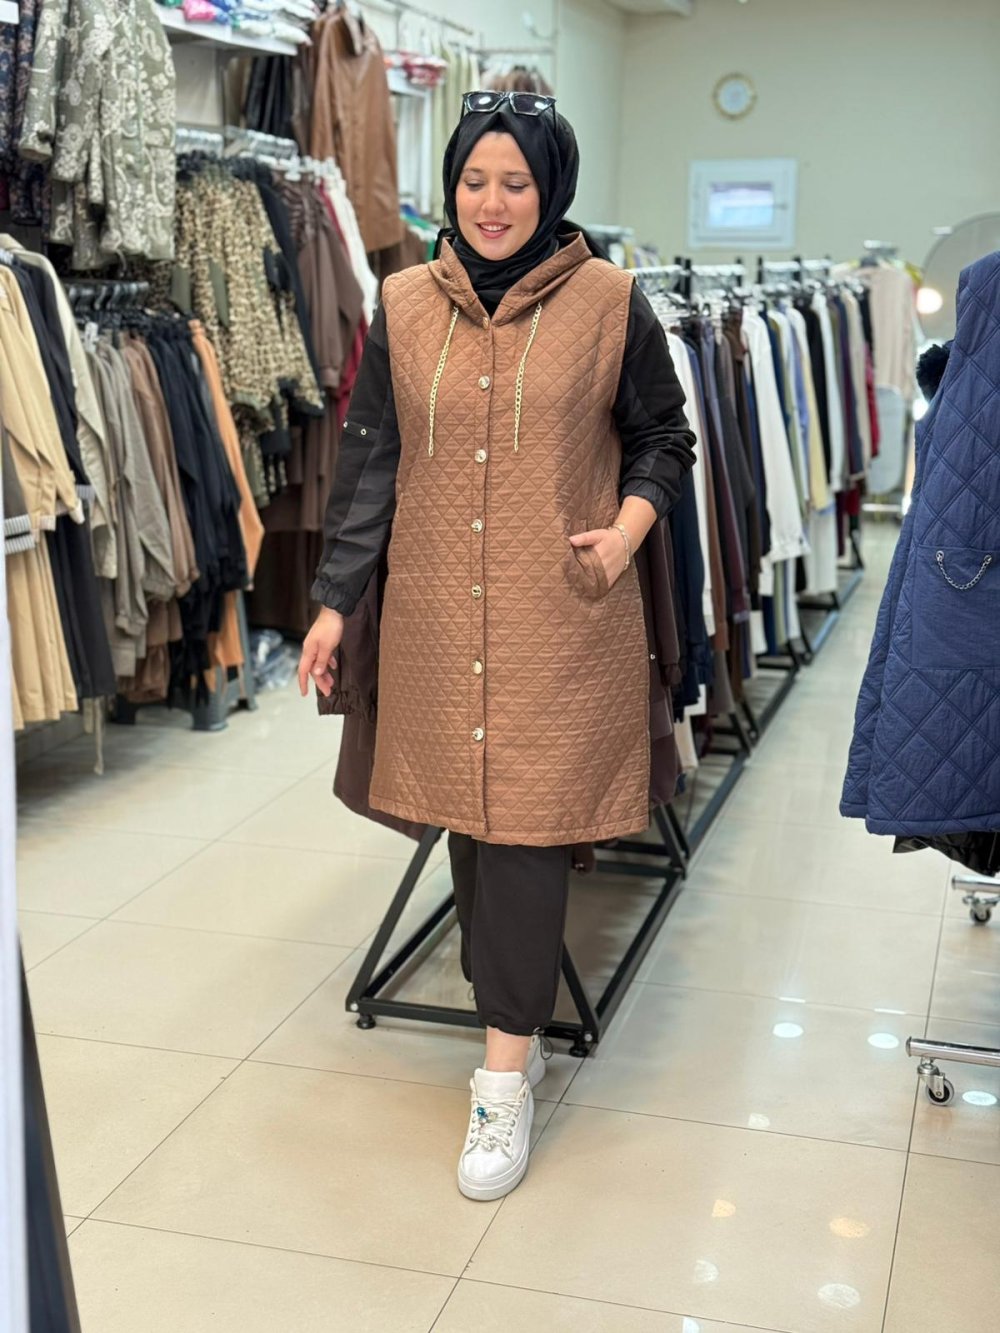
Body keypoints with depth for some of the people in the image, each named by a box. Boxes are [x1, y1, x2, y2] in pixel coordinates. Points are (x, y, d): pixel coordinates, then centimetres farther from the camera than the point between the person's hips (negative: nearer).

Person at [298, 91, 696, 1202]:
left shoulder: (607, 302, -1)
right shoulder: (406, 305, 5)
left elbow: (663, 436, 10)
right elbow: (369, 458, 8)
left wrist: (629, 526, -8)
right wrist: (334, 600, 6)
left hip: (558, 615, -3)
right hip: (436, 613, 3)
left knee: (525, 822, -4)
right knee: (464, 813, 9)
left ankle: (505, 1076, 4)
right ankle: (512, 1006, 28)